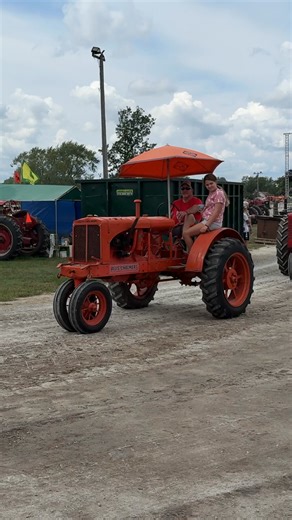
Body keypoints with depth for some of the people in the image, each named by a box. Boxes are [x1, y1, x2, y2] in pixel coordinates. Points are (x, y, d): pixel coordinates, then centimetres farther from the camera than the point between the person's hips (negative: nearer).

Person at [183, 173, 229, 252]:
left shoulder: (219, 193, -10)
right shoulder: (211, 194, 18)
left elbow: (216, 212, -18)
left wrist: (207, 225, -25)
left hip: (213, 222, -10)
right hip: (206, 220, 10)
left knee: (186, 233, -17)